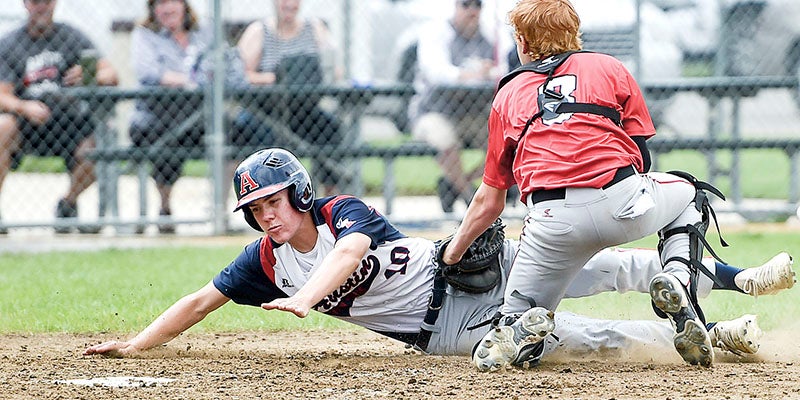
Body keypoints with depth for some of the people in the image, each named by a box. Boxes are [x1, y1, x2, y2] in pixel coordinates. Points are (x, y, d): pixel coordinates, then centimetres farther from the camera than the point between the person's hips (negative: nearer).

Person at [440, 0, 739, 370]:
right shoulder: (609, 68, 22)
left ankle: (515, 327, -23)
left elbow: (489, 200, 26)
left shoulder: (508, 94, 25)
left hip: (553, 221, 0)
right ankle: (677, 280, 2)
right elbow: (642, 158, 17)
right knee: (690, 194, 31)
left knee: (520, 311, 16)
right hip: (623, 206, 0)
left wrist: (451, 255, 39)